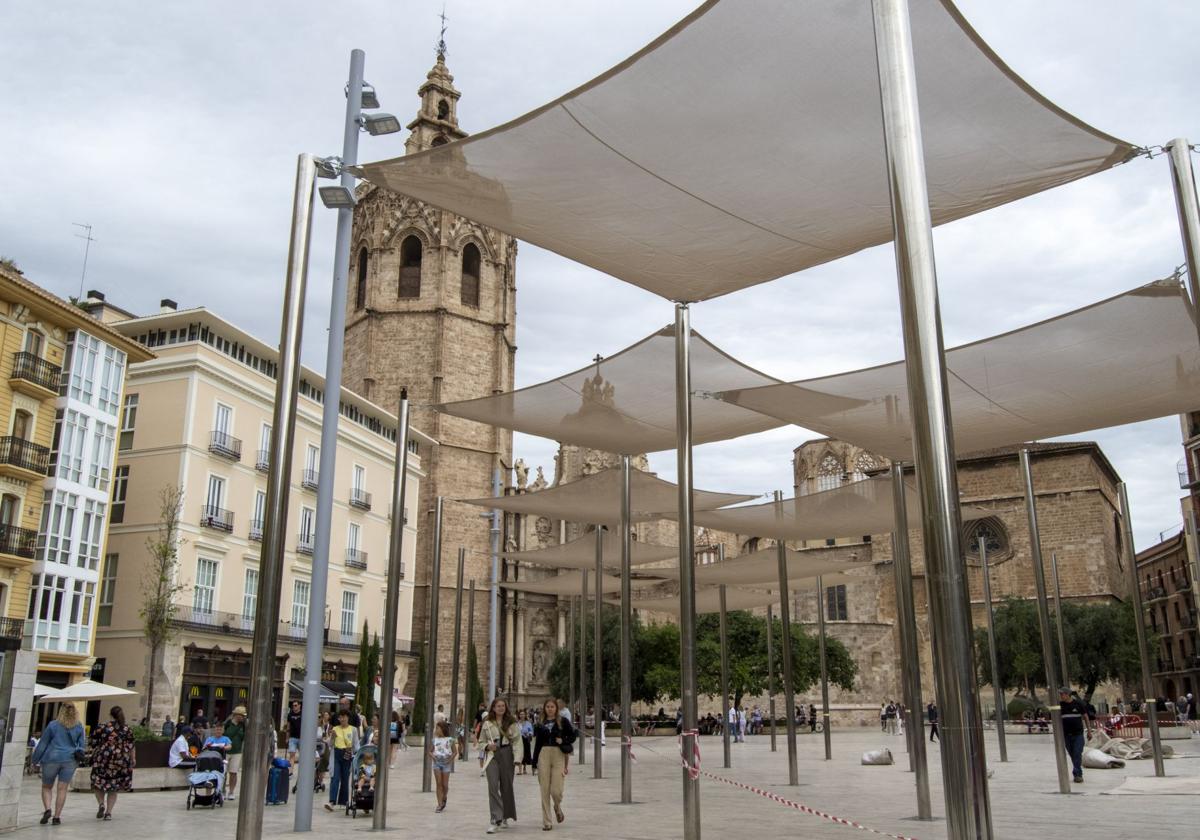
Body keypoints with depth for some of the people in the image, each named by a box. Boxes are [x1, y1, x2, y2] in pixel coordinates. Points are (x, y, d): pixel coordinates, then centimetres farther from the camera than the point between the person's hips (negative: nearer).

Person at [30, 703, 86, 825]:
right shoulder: (79, 727, 3)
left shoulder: (53, 725, -4)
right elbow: (81, 745, 8)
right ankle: (57, 816, 1)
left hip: (52, 759, -2)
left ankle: (47, 809, -9)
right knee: (62, 788, 3)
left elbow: (43, 743, 1)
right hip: (70, 760, 2)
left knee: (46, 787, 12)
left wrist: (35, 759, 10)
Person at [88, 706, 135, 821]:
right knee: (113, 788, 12)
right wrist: (132, 759, 20)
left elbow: (94, 746, 0)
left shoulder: (101, 728, -4)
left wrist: (93, 757, 16)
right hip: (121, 761, 2)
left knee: (98, 785, 13)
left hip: (103, 759, -2)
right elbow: (131, 747, 7)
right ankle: (108, 812, 8)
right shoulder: (128, 730, 2)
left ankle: (101, 804, -10)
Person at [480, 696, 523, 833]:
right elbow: (482, 741, 15)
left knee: (507, 785, 8)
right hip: (492, 755, 0)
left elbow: (517, 741, -1)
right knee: (493, 786, -13)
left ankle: (506, 816, 29)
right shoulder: (487, 723, 6)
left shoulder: (512, 723, 3)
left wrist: (517, 758, -11)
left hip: (507, 754, 0)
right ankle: (496, 819, -12)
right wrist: (487, 746, -7)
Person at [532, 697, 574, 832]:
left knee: (556, 790, -8)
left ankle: (557, 807, 27)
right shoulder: (541, 724, 11)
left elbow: (572, 735, 5)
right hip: (544, 756, 2)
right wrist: (534, 763, 10)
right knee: (545, 790, -1)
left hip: (559, 755, -2)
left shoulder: (563, 721, 4)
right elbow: (537, 744, 12)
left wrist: (563, 741, -13)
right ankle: (547, 822, 8)